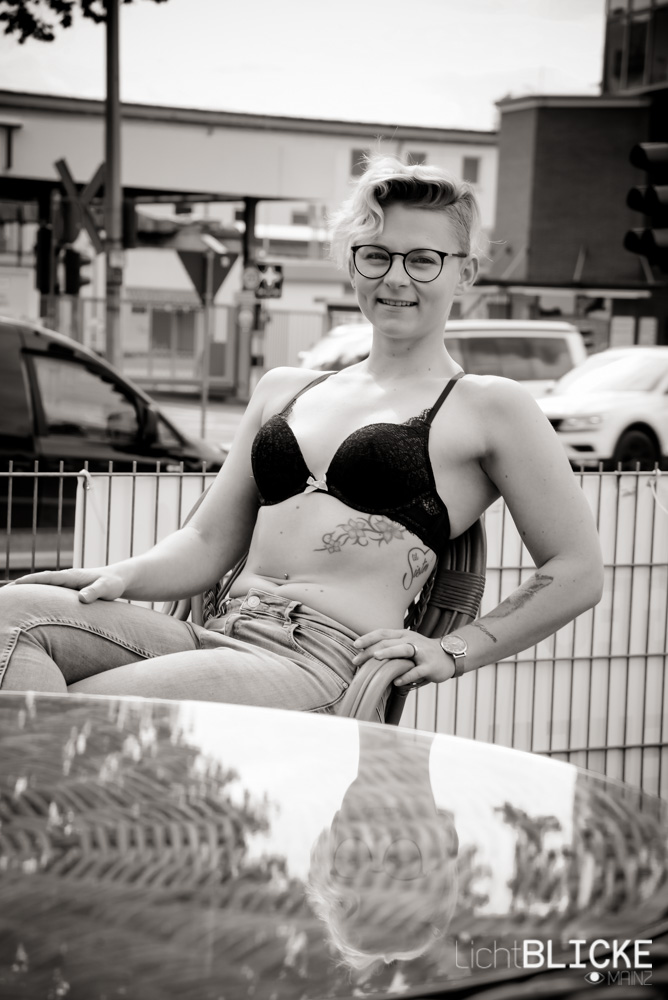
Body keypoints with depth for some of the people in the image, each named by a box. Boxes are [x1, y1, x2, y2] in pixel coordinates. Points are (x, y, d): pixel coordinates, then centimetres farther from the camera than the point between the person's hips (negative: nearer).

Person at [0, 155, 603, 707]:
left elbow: (578, 570, 8)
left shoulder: (486, 407, 8)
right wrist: (122, 577, 0)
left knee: (75, 711, -29)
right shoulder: (284, 389, 23)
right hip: (220, 634, 6)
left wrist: (454, 653, -1)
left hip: (324, 666, -6)